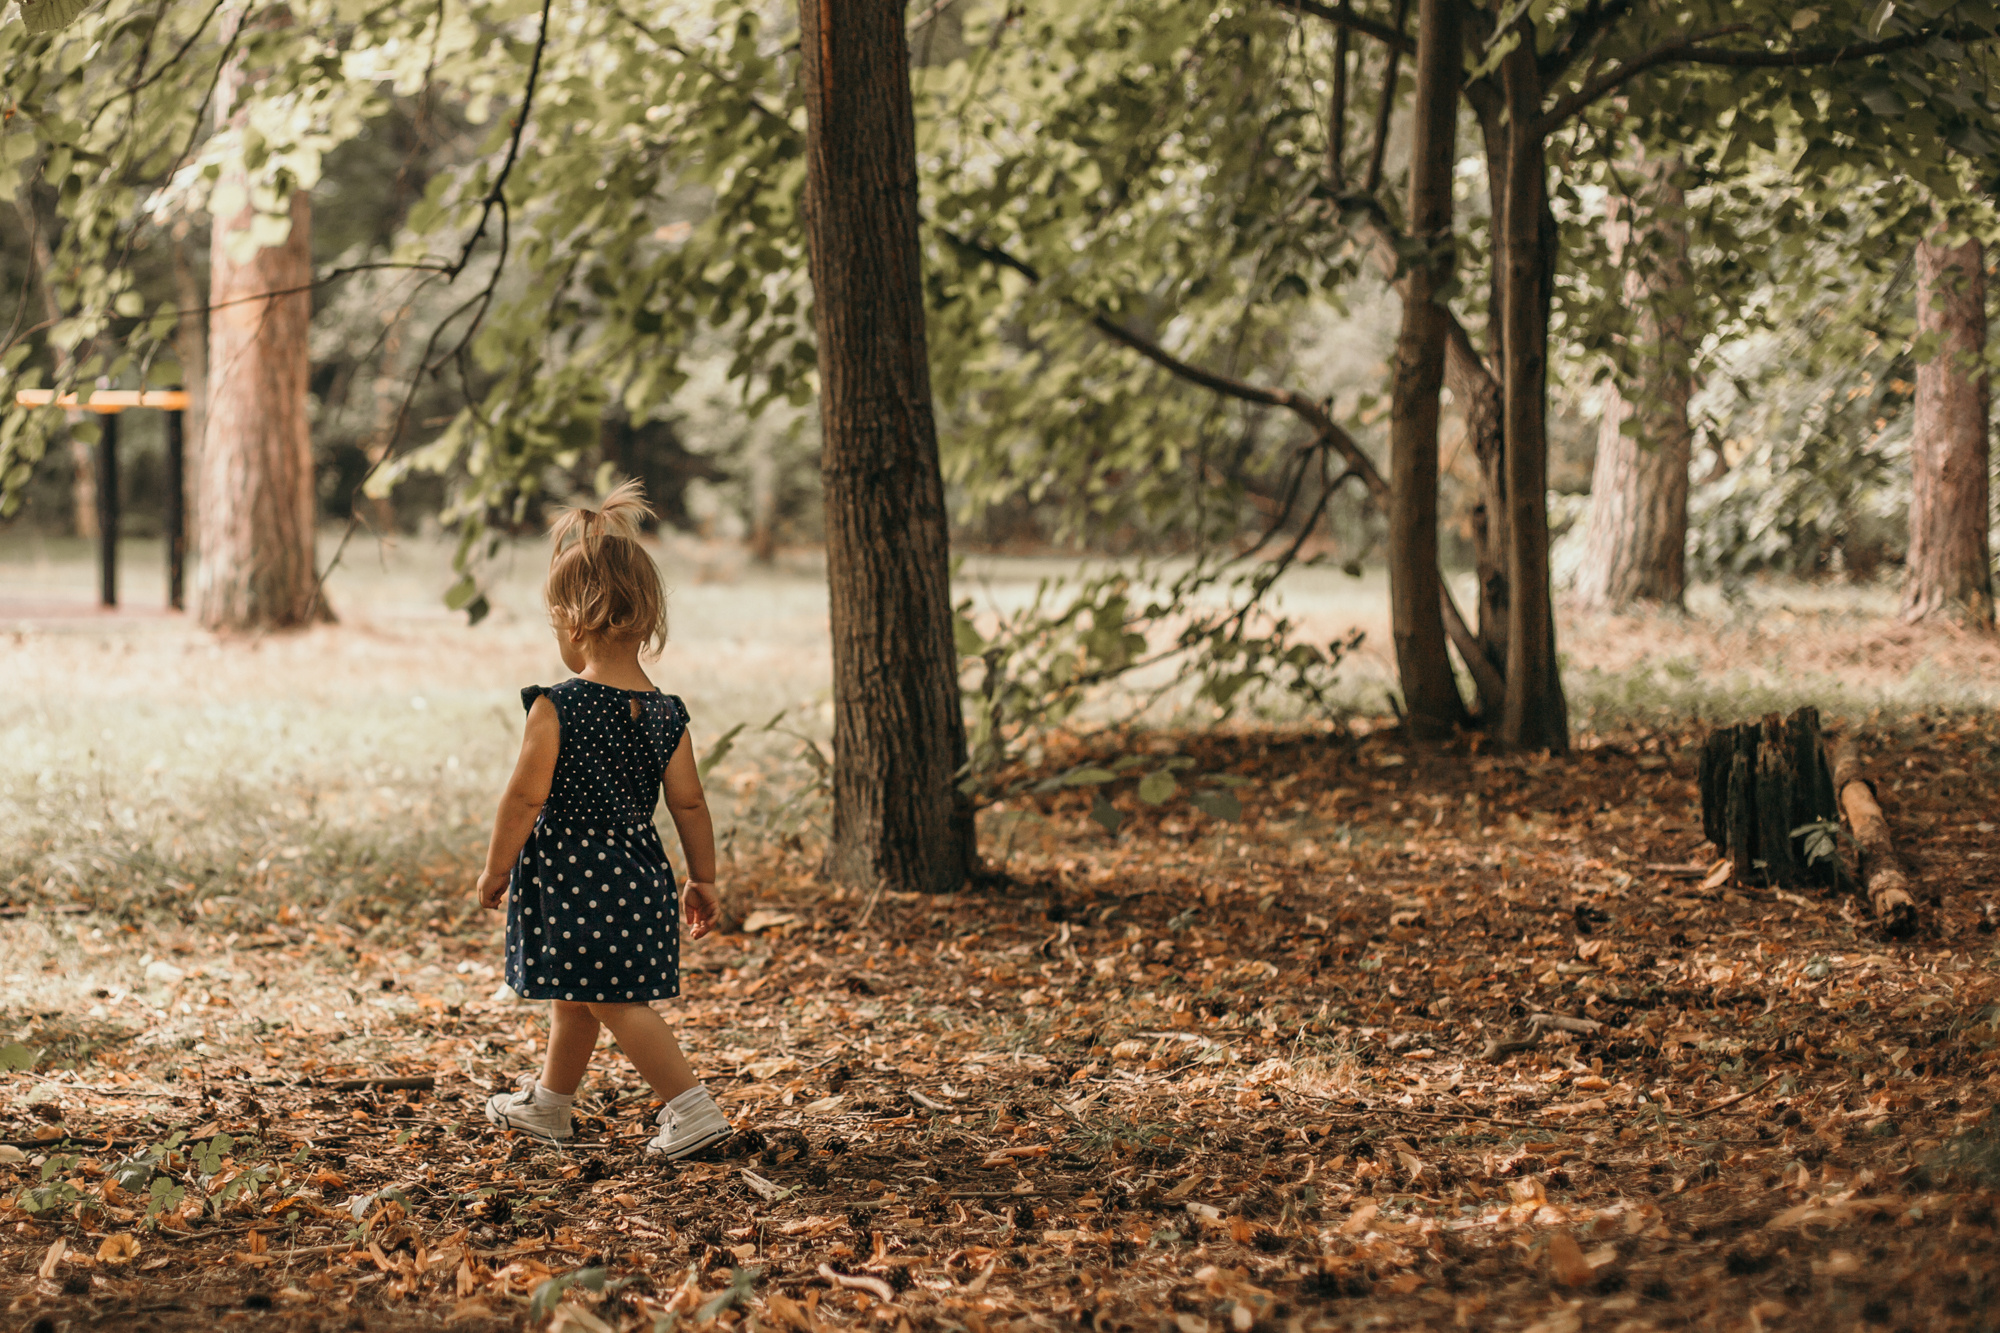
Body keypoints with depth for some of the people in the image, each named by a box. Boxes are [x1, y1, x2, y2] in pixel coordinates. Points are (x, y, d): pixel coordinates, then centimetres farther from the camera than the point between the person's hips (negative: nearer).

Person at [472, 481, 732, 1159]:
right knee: (574, 995, 21)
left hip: (570, 872, -7)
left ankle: (693, 1109, -8)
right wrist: (704, 879, 12)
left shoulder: (555, 708, -16)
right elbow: (689, 804, 3)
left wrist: (495, 870, -3)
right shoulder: (664, 713, 0)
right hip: (636, 868, 7)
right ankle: (547, 1103, 36)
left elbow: (525, 797, -14)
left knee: (615, 1000, -2)